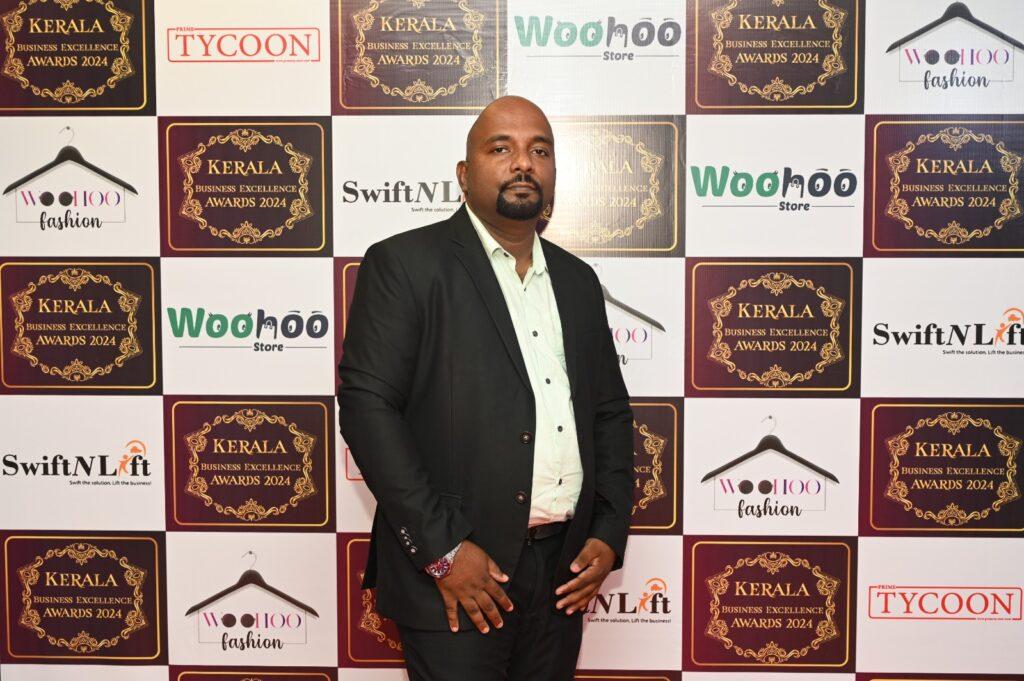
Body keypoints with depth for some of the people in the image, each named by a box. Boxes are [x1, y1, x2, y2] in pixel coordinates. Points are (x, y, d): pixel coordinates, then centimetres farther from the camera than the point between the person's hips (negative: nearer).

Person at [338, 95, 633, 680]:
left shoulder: (577, 280, 12)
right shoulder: (405, 264, -5)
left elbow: (611, 411, 15)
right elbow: (367, 406, -12)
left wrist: (609, 533, 3)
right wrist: (443, 549, -15)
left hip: (563, 567, 5)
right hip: (457, 573, -5)